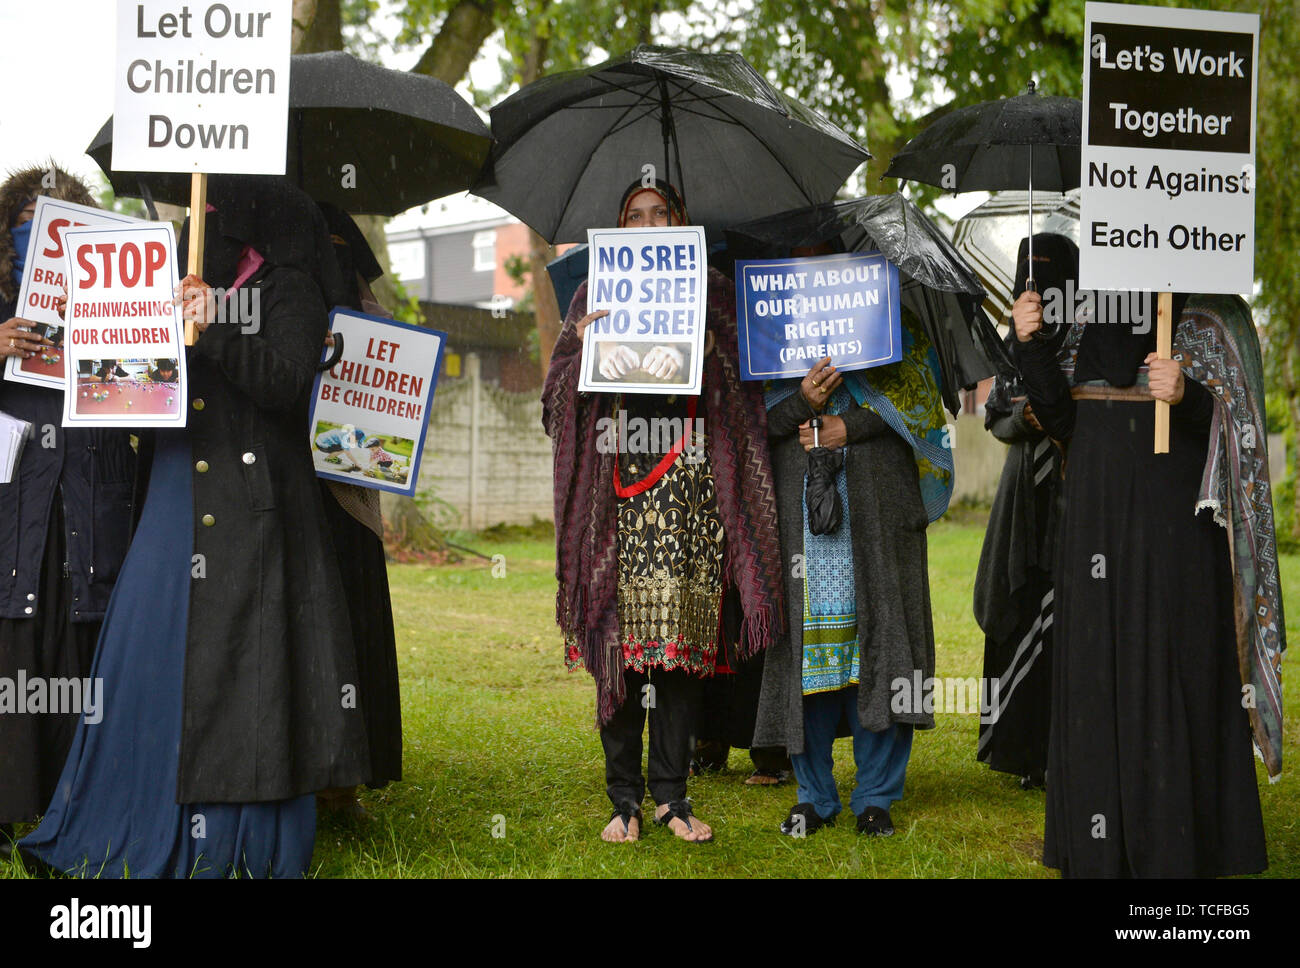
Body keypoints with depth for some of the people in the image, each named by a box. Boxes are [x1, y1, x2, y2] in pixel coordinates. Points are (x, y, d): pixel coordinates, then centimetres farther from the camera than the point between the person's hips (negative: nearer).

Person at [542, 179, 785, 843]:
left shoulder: (711, 294, 14)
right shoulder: (594, 295, 14)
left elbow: (741, 395, 9)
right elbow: (560, 399, 8)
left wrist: (711, 353, -9)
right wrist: (582, 352, -10)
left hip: (691, 483, 0)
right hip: (616, 484, 0)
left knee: (683, 637, -2)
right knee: (618, 634, -4)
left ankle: (672, 793, 7)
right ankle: (624, 797, 4)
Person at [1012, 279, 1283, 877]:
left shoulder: (1207, 320, -5)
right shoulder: (1093, 323, 11)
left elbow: (1236, 428, -10)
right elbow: (1063, 422, 5)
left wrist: (1187, 396, -30)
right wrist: (1029, 345, -10)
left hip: (1172, 529, -6)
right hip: (1098, 523, 6)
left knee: (1171, 678, -4)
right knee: (1098, 670, 7)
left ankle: (1178, 847, 4)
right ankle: (1102, 848, 16)